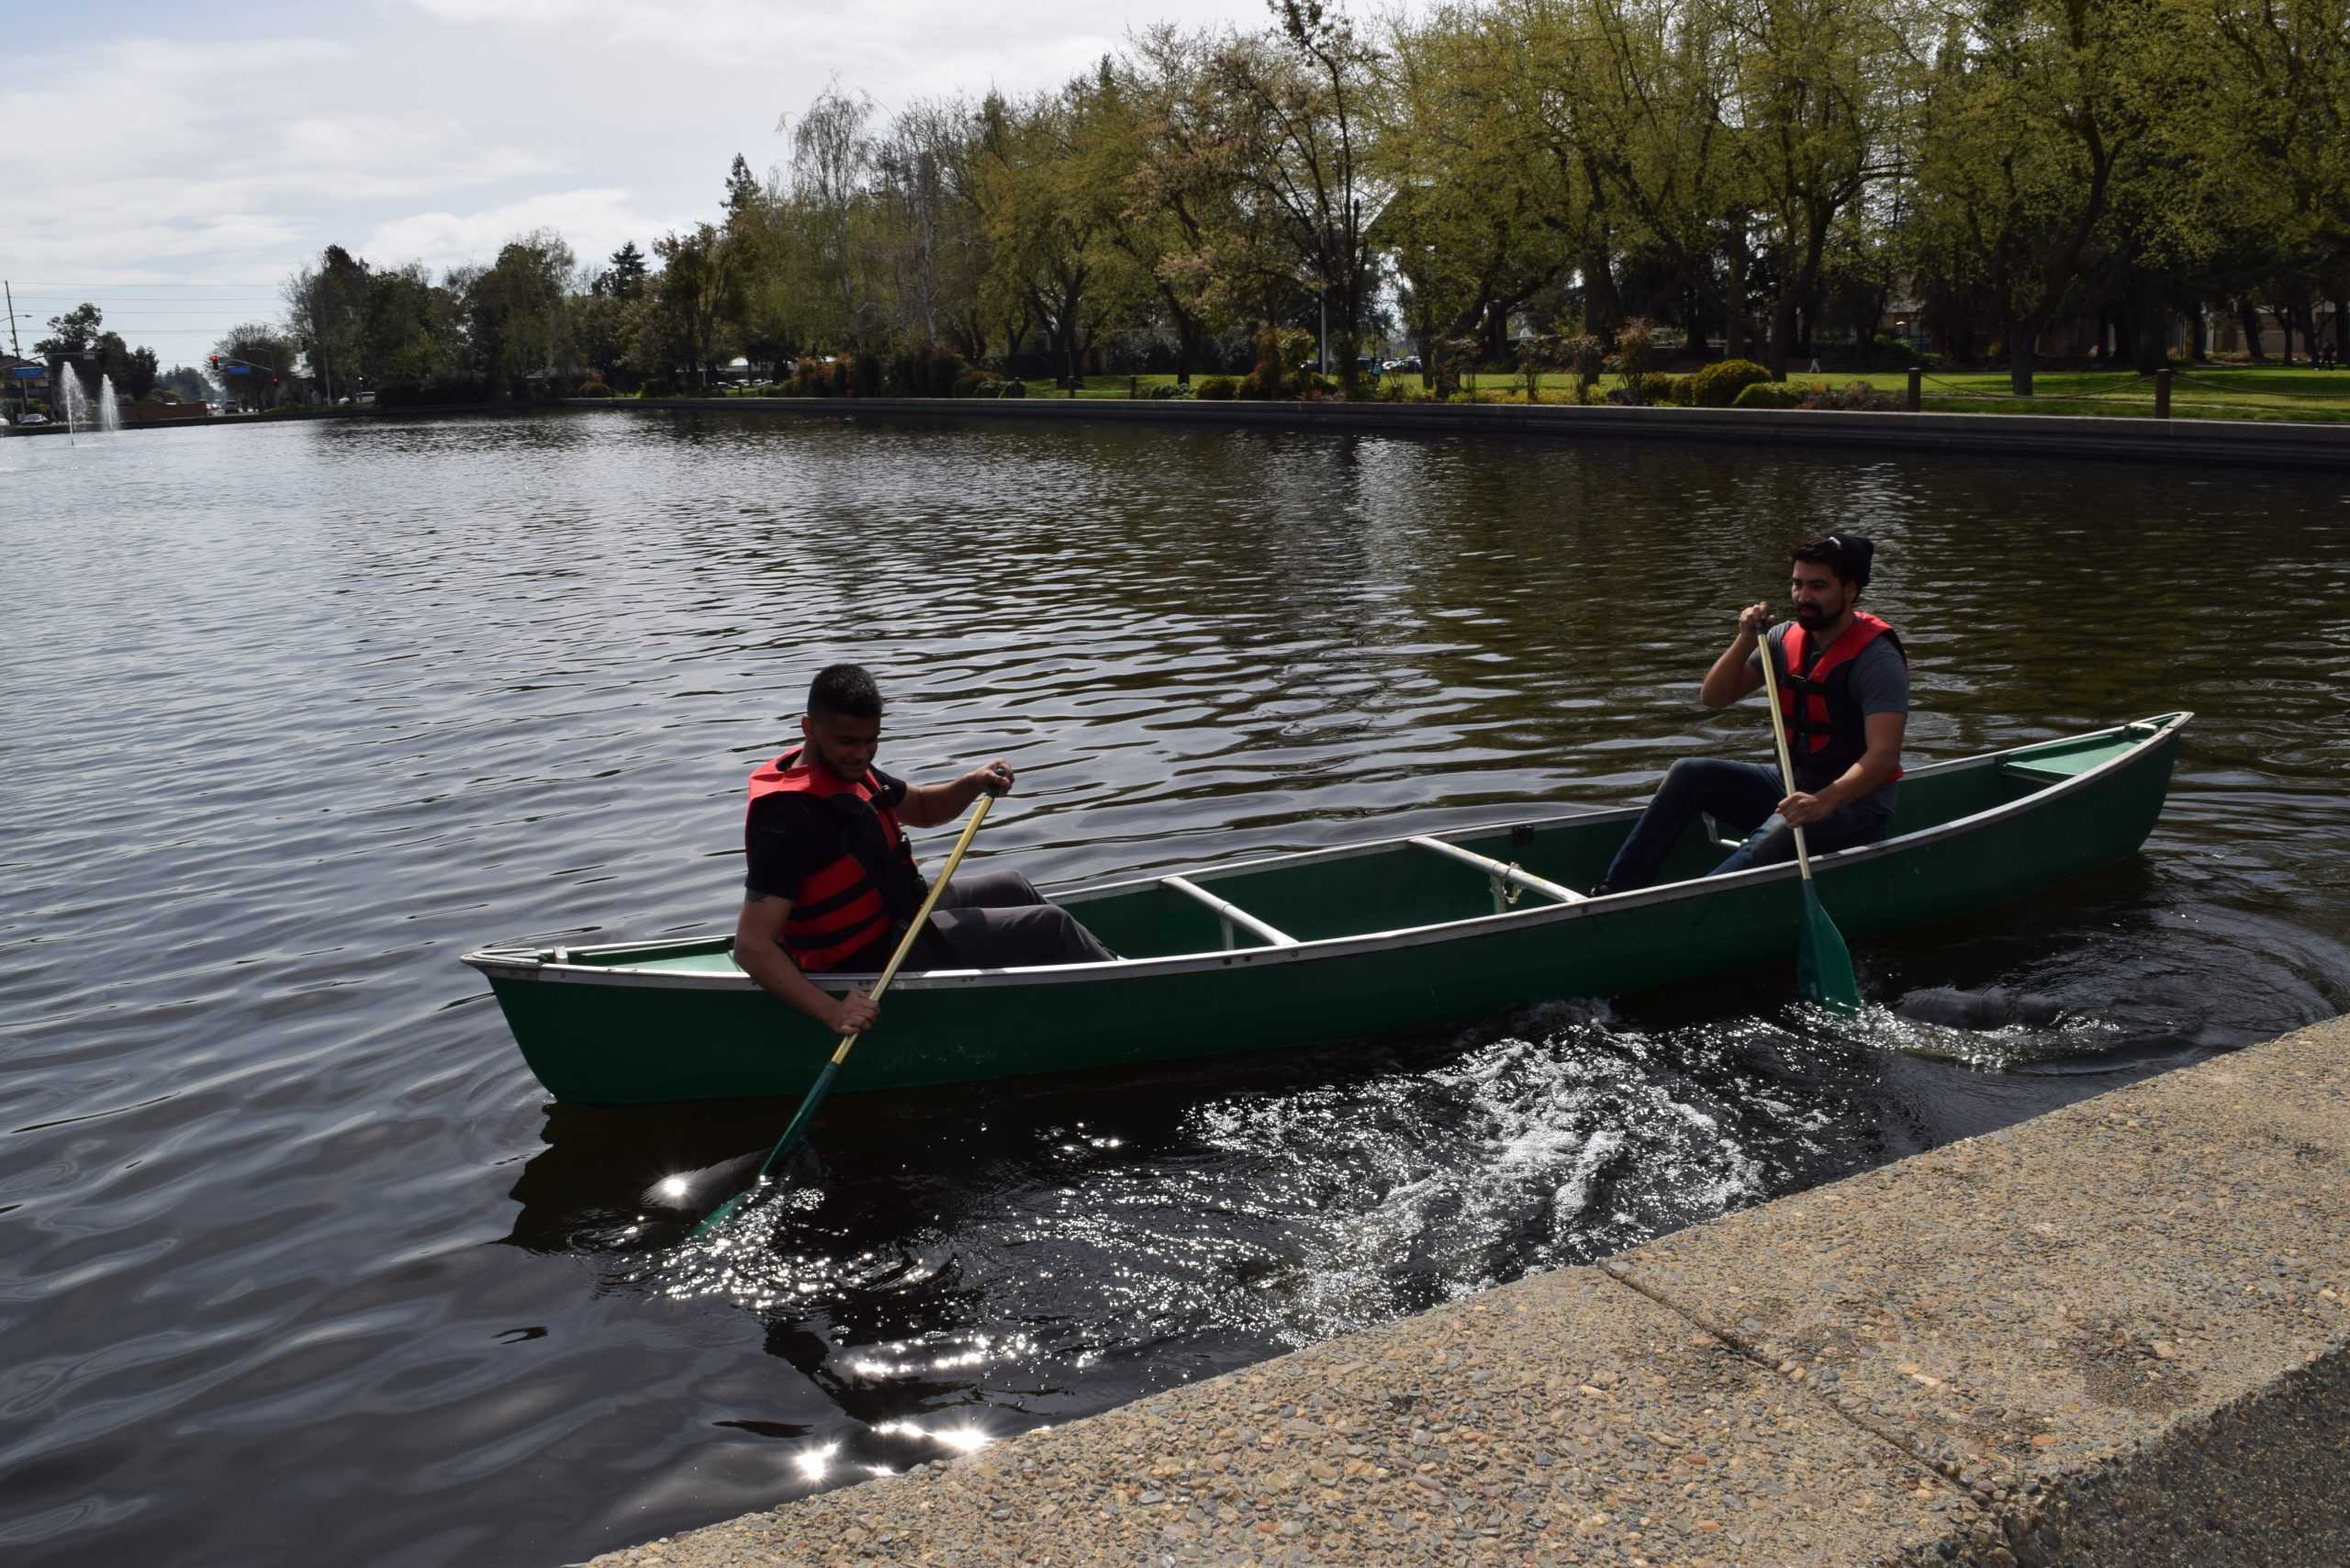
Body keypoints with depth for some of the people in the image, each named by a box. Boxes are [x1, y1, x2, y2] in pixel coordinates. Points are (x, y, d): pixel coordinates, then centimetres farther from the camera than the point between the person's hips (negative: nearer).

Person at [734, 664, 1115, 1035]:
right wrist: (832, 1012, -39)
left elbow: (923, 809, 15)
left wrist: (973, 783, -5)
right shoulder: (790, 821, -30)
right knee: (1049, 926, -3)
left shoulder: (843, 769, -1)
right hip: (870, 959, -10)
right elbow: (751, 946, -33)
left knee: (1012, 888, 23)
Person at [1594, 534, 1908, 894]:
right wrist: (1746, 639, -11)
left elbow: (1884, 755, -28)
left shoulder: (1877, 658, -17)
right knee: (1688, 774, -11)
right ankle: (1616, 892, -16)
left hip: (1856, 805, -7)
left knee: (1775, 836, -37)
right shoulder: (1785, 639, 4)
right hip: (1795, 787, 7)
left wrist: (1823, 802, -43)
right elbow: (1713, 697, 5)